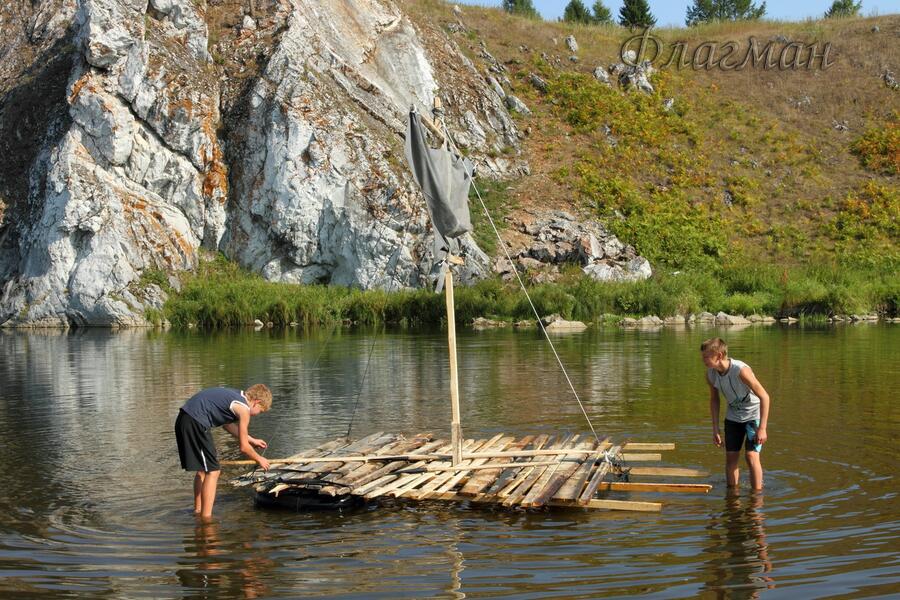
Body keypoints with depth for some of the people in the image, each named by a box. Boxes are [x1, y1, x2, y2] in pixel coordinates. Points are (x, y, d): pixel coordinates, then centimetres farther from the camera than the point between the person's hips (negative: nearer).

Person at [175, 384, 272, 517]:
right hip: (195, 423, -10)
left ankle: (198, 511, 32)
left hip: (183, 419, 10)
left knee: (203, 469, 22)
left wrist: (252, 440, 42)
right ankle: (206, 518, -4)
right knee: (212, 471, -4)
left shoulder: (234, 395, 19)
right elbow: (243, 447, -2)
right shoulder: (243, 409, -7)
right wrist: (259, 459, 15)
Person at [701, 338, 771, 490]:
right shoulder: (711, 374, -13)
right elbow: (714, 399, 6)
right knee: (731, 457, 6)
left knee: (751, 456, -13)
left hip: (753, 414, -6)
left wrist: (762, 428, -25)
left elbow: (764, 397, -26)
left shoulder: (741, 370, -32)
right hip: (733, 417, 6)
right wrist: (715, 428, 4)